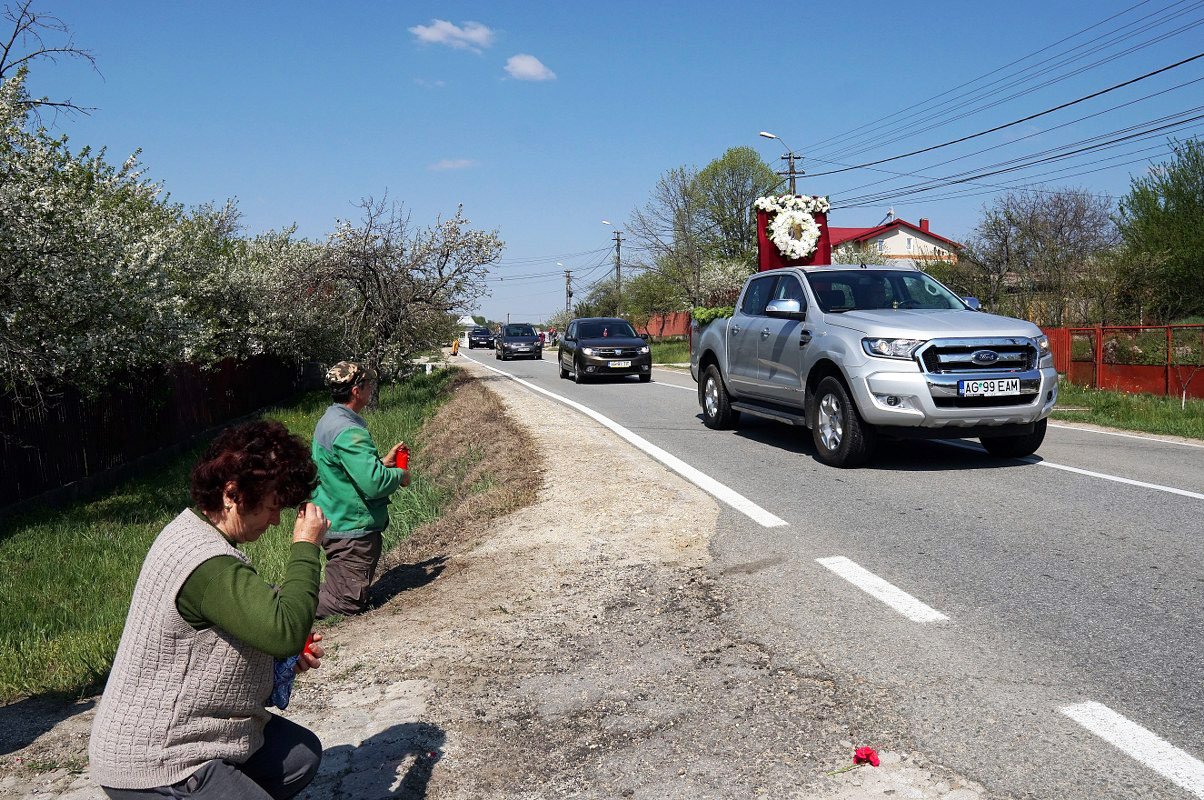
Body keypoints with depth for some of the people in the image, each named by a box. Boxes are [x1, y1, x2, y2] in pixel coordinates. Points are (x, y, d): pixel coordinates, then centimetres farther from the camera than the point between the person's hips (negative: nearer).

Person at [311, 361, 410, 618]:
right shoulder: (348, 432, -23)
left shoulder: (328, 421, 10)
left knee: (340, 591, 19)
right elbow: (373, 483, -28)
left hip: (335, 523, 10)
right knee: (349, 602, -1)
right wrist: (400, 476, -10)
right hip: (352, 530, -10)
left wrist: (383, 462, 13)